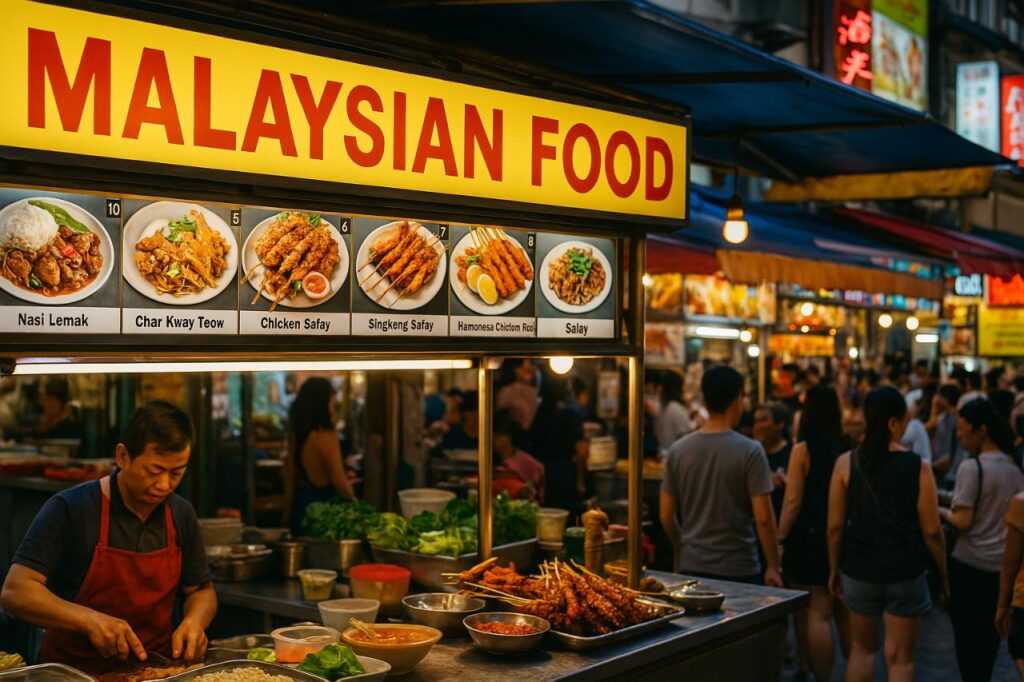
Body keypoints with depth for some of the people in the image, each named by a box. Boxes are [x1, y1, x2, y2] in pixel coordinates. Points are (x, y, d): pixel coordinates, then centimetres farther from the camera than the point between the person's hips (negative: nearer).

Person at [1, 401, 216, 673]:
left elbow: (201, 591, 14)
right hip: (73, 672, -3)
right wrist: (90, 619, -28)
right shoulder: (68, 509, -11)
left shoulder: (181, 515, 3)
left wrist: (194, 621, -8)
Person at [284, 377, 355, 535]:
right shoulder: (325, 437, -16)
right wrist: (353, 500, 0)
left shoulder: (296, 436, 6)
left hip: (301, 504, 8)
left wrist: (289, 510, 22)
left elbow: (290, 475, 13)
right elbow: (339, 482, -18)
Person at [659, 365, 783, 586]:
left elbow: (666, 516, 4)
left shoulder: (678, 450, 0)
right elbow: (763, 518, -14)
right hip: (739, 570, -4)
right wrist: (773, 568, -4)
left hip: (691, 568, 4)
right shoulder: (750, 451, -12)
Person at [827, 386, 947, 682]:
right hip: (905, 572, -2)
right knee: (900, 658, 9)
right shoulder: (918, 468, -11)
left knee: (861, 648, 20)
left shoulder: (846, 463, -7)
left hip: (859, 569, 2)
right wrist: (943, 573, 6)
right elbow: (931, 531, -8)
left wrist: (834, 569, 9)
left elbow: (835, 526, -4)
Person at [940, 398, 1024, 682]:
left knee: (966, 634, 6)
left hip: (969, 564, -6)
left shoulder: (971, 467, -17)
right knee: (990, 632, 17)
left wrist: (944, 512, -1)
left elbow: (963, 522, -19)